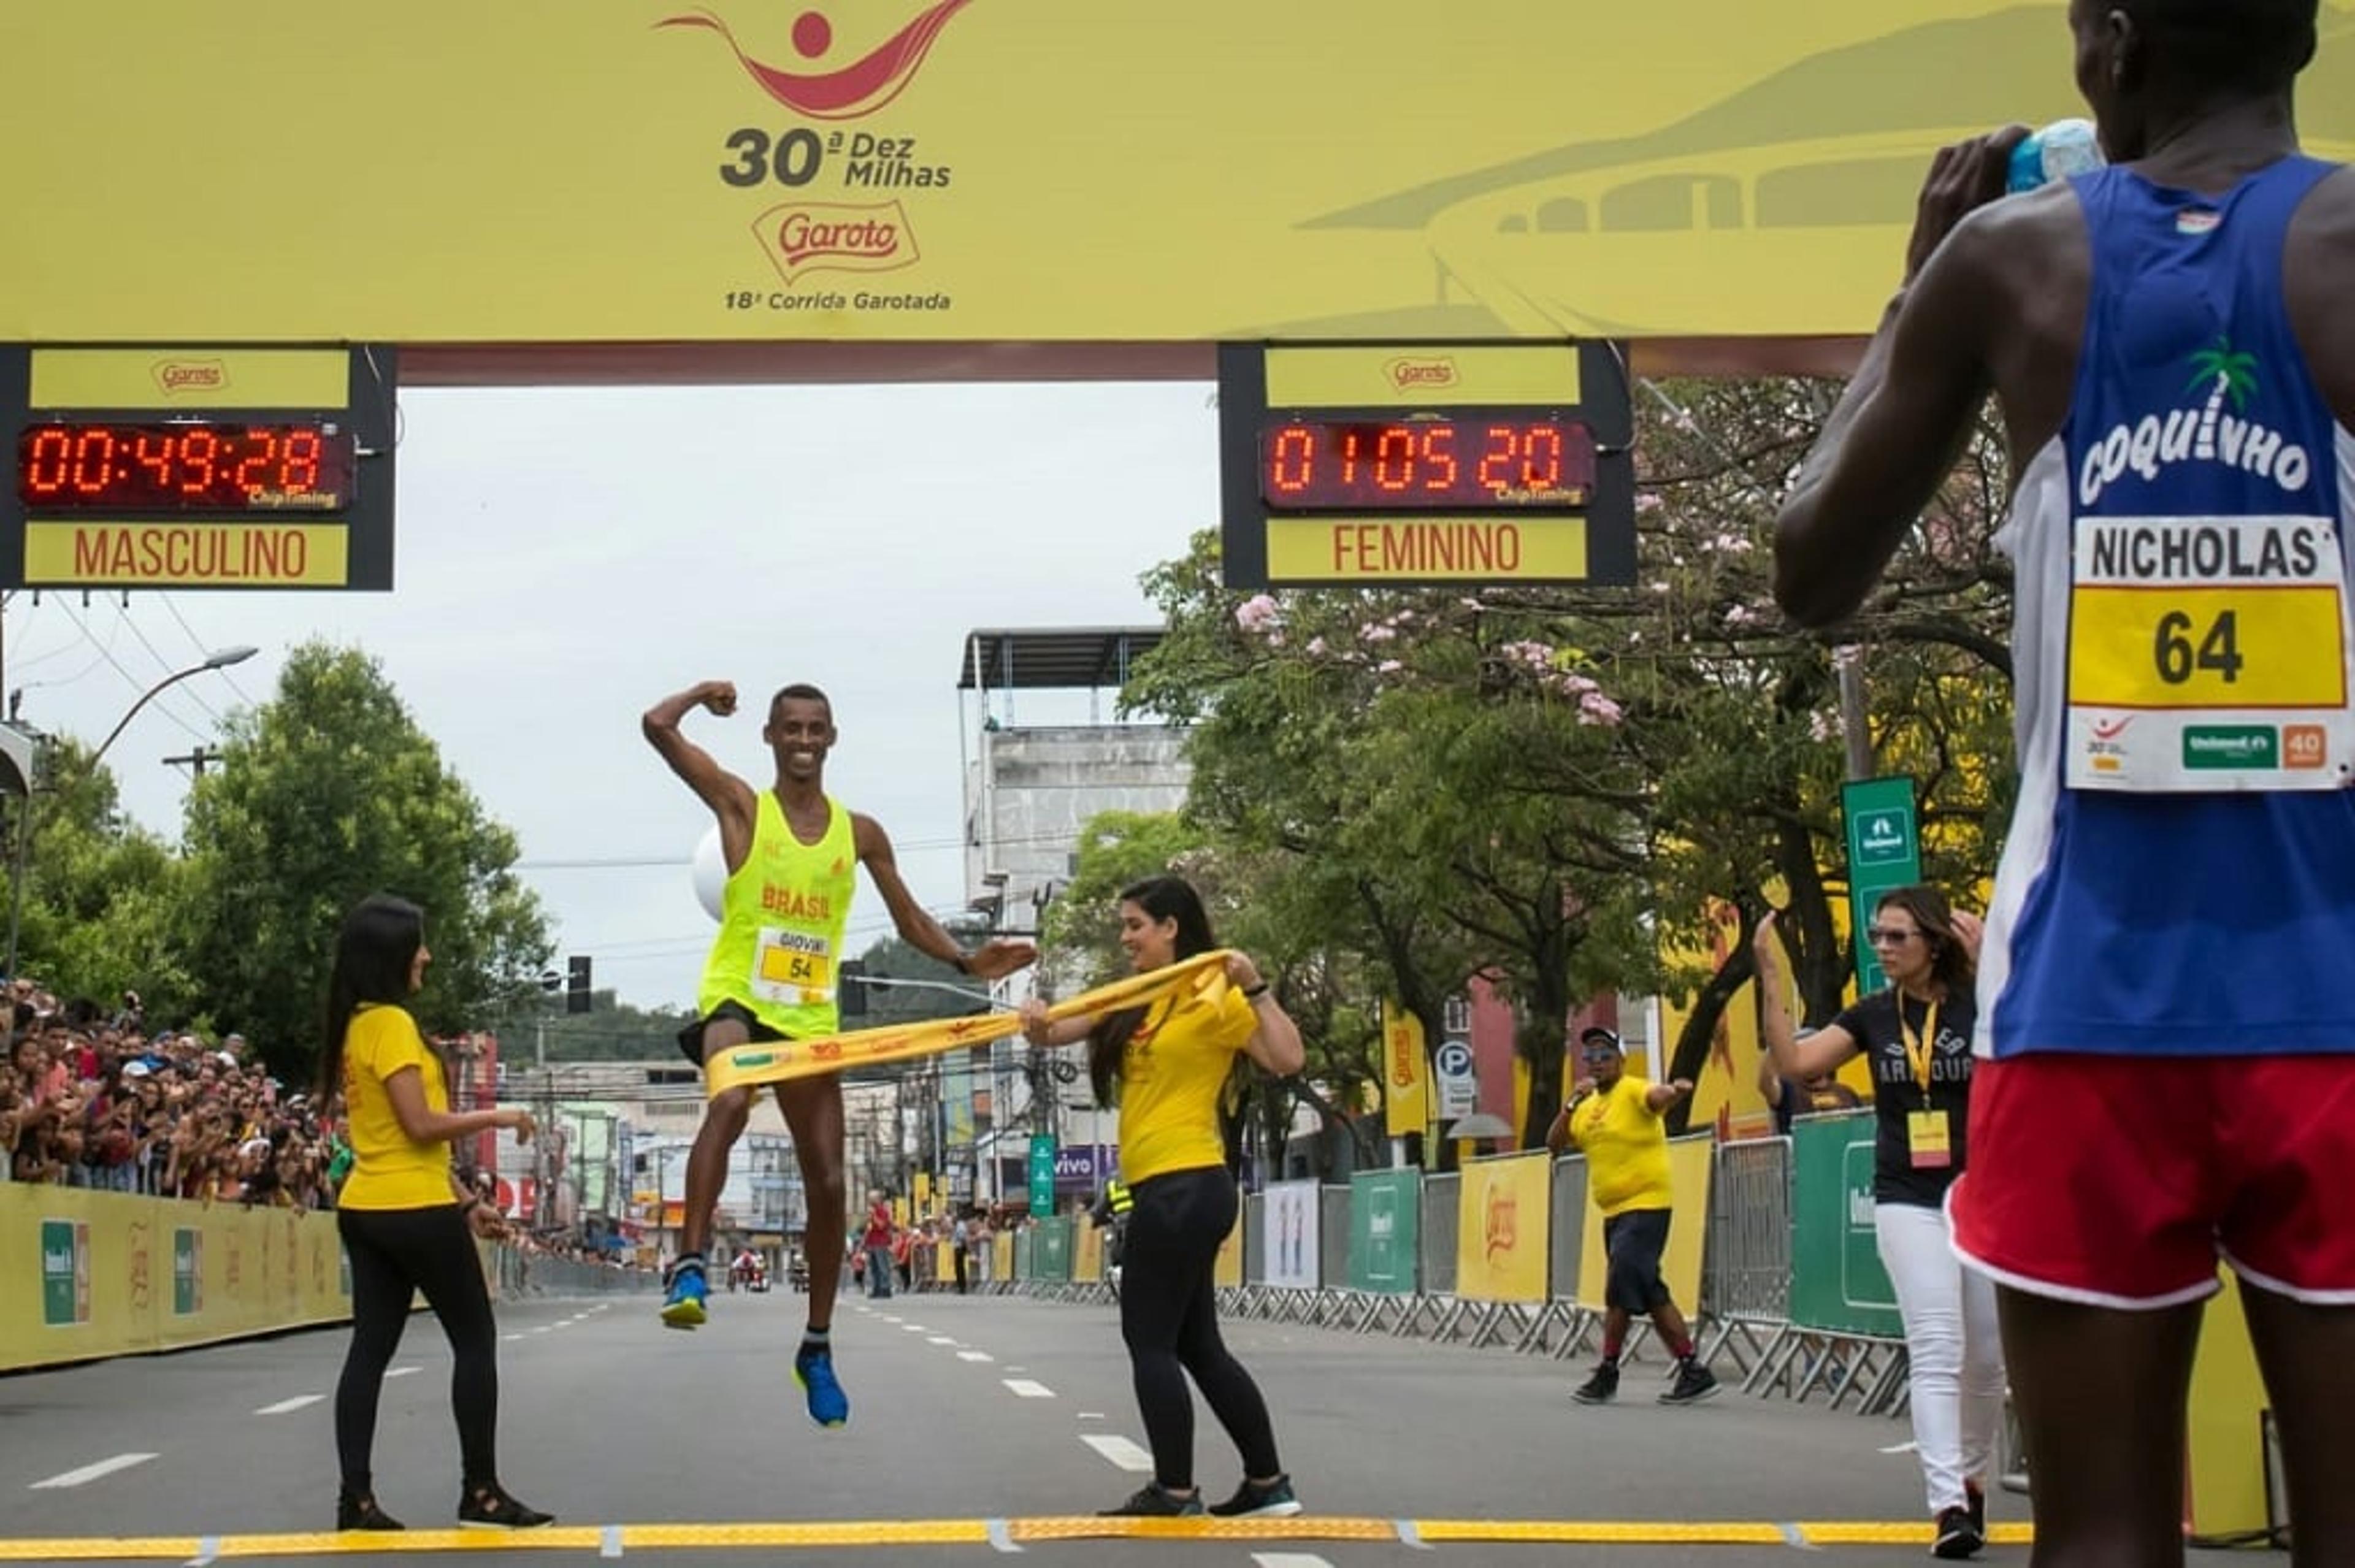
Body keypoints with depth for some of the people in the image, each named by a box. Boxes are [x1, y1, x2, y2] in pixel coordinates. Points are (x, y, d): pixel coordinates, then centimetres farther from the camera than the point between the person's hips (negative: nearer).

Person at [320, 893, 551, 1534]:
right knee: (475, 1340, 1)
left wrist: (465, 1200, 18)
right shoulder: (391, 1023, -15)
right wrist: (495, 1116, -8)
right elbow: (422, 1126, -21)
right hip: (414, 1212, -9)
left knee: (371, 1348, 6)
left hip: (365, 1209, 9)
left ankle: (356, 1499, 4)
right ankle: (480, 1493, 5)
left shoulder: (354, 1026, 14)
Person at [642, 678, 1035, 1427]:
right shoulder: (741, 804, 0)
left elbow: (909, 922, 14)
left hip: (812, 1016, 4)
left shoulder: (861, 833, 8)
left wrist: (968, 962, 0)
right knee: (729, 1101, -39)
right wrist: (708, 692, 7)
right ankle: (689, 1265, -35)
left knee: (827, 1183, 6)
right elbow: (657, 725, -9)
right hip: (738, 997, -4)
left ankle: (818, 1347, 20)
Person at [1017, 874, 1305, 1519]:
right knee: (1197, 1345, 12)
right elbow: (1058, 1032, 8)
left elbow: (1288, 1060, -16)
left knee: (1150, 1339, -4)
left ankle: (1175, 1491, 1)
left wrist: (1254, 989, -22)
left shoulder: (1215, 998, -7)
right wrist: (1037, 1020, -13)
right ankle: (1268, 1484, 17)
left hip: (1185, 1188, -9)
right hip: (1168, 1191, 9)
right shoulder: (1136, 1001, 16)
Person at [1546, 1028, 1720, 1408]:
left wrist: (1674, 1091, -56)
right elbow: (1554, 1143, 9)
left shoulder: (1633, 1092, -10)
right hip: (1615, 1212, 9)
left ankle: (1607, 1375, 0)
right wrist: (1571, 1103, -6)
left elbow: (1657, 1096, -32)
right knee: (1650, 1294, 9)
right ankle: (1694, 1372, 12)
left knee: (1621, 1290, -11)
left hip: (1645, 1207, -9)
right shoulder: (1586, 1106, 14)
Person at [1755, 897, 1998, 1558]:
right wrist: (1770, 976, -15)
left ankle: (1973, 1479, 31)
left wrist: (1989, 970, -33)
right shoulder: (1873, 1014, 2)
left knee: (1986, 1357, 9)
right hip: (1908, 1201, 0)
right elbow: (1794, 1061, -8)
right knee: (1937, 1348, -14)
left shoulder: (1978, 1004, -5)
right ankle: (1947, 1504, -19)